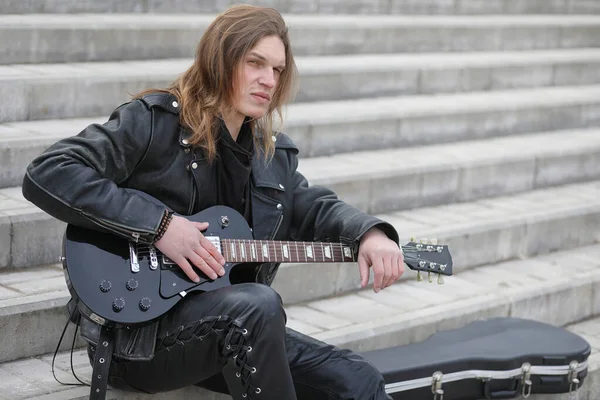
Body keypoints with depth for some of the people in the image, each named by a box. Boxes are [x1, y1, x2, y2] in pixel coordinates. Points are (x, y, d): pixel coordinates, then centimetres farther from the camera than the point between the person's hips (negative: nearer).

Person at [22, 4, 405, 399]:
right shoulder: (153, 121, -11)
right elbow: (46, 174, -19)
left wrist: (371, 234, -7)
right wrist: (159, 225, -24)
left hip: (236, 328, 7)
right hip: (136, 333, -7)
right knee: (260, 304, -34)